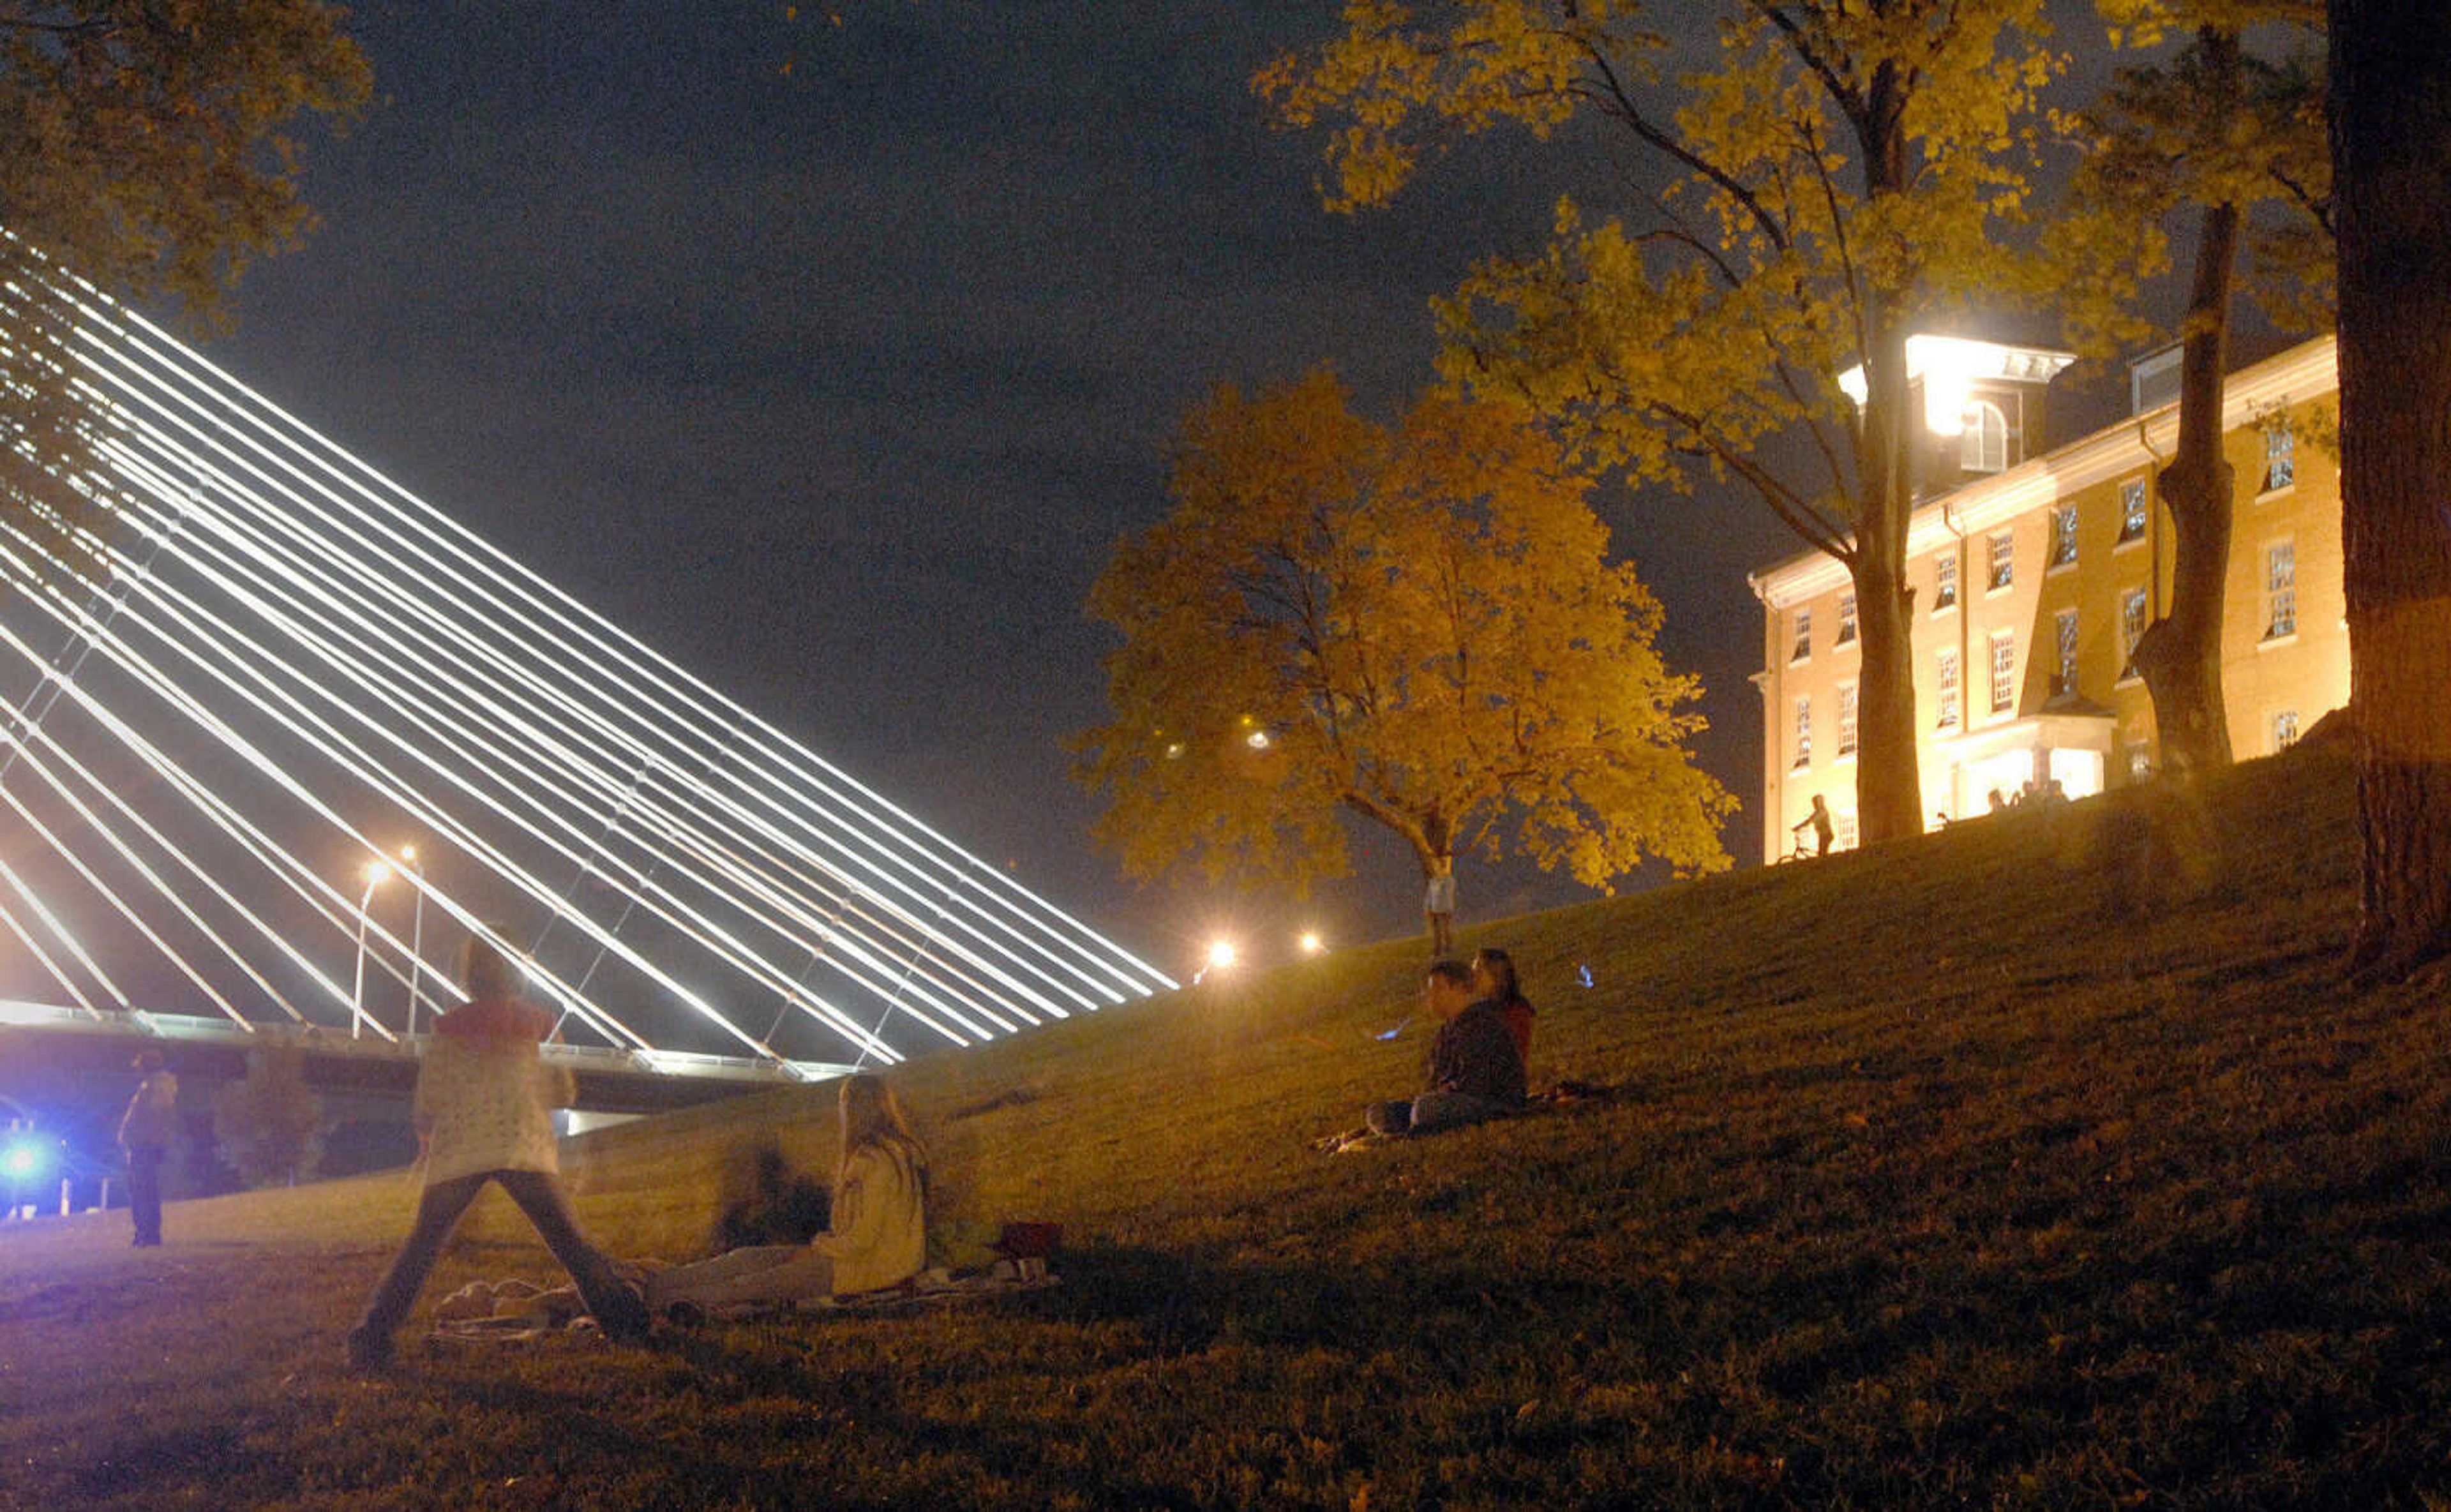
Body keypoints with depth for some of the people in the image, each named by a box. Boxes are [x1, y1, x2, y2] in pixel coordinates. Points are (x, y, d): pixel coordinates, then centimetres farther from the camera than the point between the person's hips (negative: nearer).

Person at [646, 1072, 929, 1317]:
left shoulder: (878, 1162, -21)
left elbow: (863, 1240, -21)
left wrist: (823, 1246, -5)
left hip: (872, 1267, -9)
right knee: (753, 1257, 3)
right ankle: (656, 1283, 1)